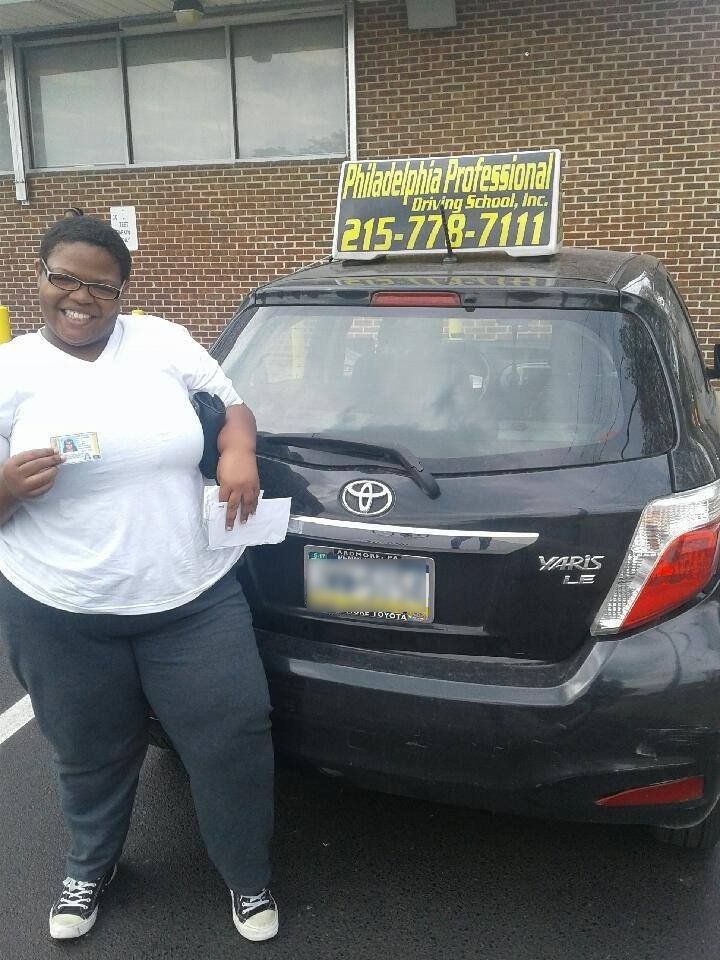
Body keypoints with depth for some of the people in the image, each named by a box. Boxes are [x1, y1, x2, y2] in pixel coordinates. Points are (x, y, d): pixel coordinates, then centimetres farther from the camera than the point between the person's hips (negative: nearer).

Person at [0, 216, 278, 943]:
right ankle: (89, 866, 49)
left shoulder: (164, 343, 1)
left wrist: (239, 452, -11)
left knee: (232, 735, 6)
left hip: (195, 598, 1)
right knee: (91, 755, 19)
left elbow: (232, 404, 11)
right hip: (58, 615, 0)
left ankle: (249, 878, 32)